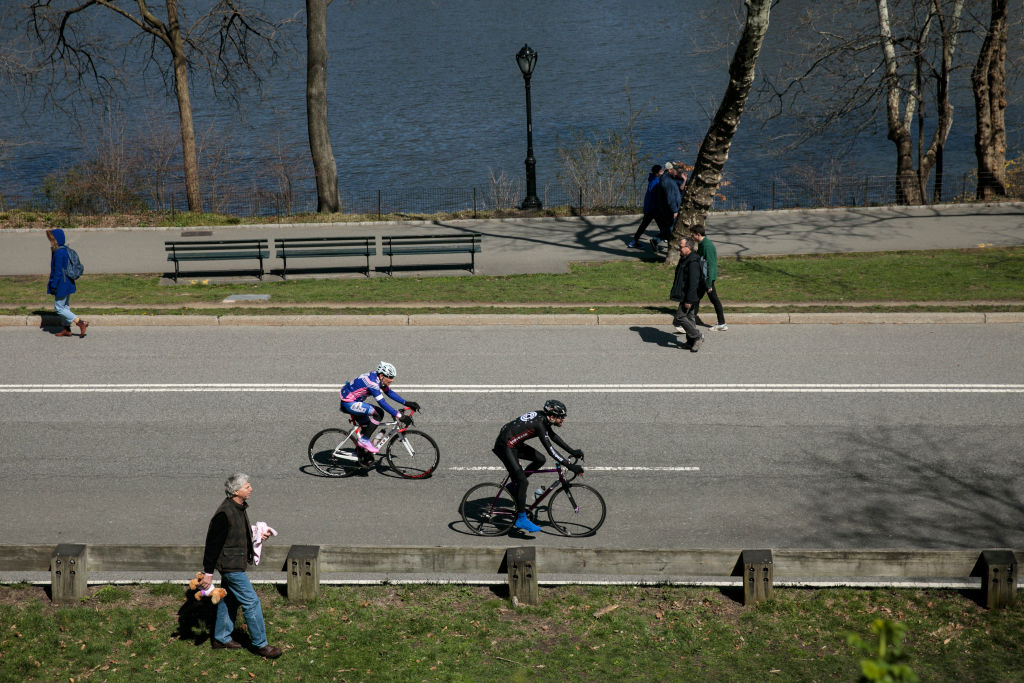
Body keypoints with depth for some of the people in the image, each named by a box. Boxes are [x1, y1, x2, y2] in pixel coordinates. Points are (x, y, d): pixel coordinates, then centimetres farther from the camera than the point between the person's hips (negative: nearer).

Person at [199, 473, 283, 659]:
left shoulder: (240, 508, 6)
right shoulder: (224, 514, -25)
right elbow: (213, 543, -21)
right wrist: (208, 573, -18)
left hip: (236, 563, 10)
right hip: (230, 565, -10)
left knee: (230, 600, 20)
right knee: (251, 602, -5)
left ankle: (221, 638, 33)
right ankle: (260, 644, 4)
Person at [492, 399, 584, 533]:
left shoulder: (542, 417, 2)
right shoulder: (539, 424, -25)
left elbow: (553, 436, 17)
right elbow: (550, 450, -28)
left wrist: (572, 451, 14)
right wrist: (570, 466, -29)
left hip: (515, 443, 9)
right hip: (505, 447, -9)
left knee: (540, 459, 8)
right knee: (522, 481, -10)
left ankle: (515, 484, 19)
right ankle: (521, 519, -4)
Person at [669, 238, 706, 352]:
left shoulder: (693, 262, -23)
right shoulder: (684, 259, 10)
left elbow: (693, 282, -26)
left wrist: (689, 300, -26)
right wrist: (673, 292, 25)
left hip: (690, 295, -10)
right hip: (686, 295, 10)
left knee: (679, 317, -8)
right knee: (689, 317, 15)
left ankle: (697, 336, -1)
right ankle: (691, 342, 23)